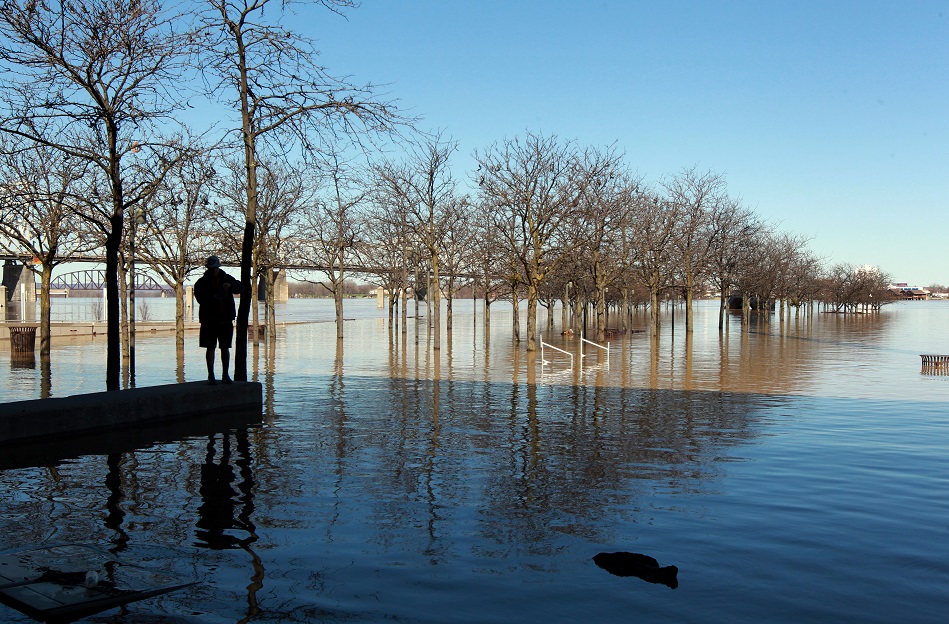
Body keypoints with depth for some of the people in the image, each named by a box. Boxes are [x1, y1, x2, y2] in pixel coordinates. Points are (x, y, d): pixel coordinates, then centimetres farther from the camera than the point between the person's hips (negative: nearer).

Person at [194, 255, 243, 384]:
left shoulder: (226, 278, 8)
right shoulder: (202, 282, 1)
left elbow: (239, 288, -4)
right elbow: (200, 298, -11)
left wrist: (230, 285, -25)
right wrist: (213, 297, -27)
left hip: (226, 319, 2)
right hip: (209, 319, -2)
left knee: (225, 348, 6)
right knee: (210, 348, 0)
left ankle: (225, 375, 14)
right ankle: (211, 375, 5)